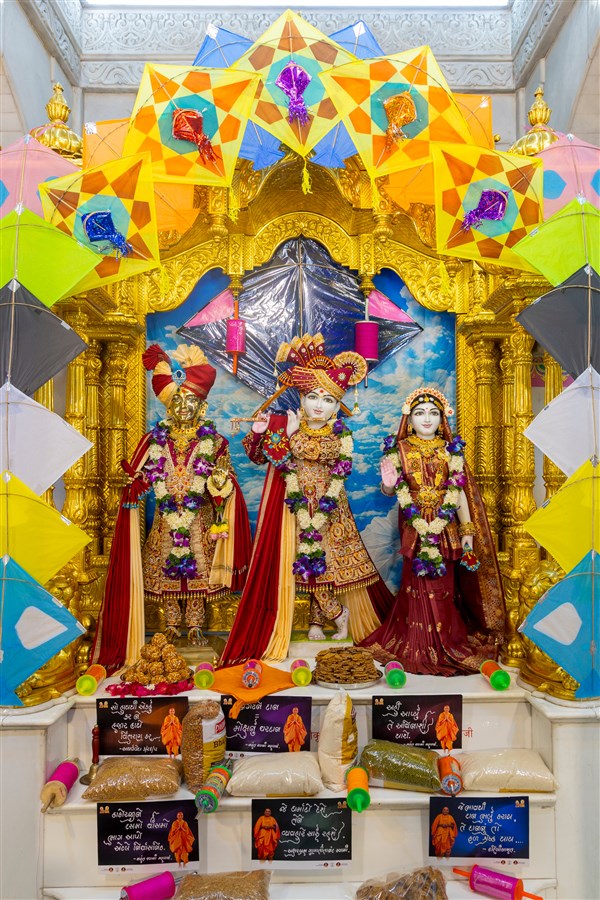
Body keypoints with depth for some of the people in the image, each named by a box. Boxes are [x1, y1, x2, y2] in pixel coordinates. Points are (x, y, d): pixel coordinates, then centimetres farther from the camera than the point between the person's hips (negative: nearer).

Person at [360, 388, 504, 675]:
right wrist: (388, 484, -20)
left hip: (446, 527, 1)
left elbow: (460, 492, 5)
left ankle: (447, 643, 18)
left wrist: (467, 532, 0)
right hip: (414, 527, -1)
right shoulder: (400, 449, 3)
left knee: (444, 585, 4)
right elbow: (392, 491, 4)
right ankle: (418, 647, 12)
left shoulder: (451, 449, 6)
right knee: (417, 583, 1)